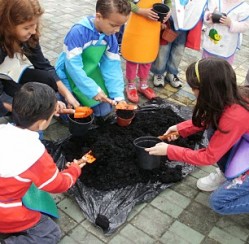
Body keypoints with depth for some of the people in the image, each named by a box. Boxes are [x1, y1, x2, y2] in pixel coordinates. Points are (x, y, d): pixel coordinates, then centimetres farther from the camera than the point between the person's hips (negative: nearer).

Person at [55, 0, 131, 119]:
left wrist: (118, 95, -16)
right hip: (70, 77, -5)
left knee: (104, 111, 6)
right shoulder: (78, 32, -30)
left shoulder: (110, 36, -10)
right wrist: (93, 90, -31)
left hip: (91, 74, 6)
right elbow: (73, 66, -30)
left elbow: (112, 66, -8)